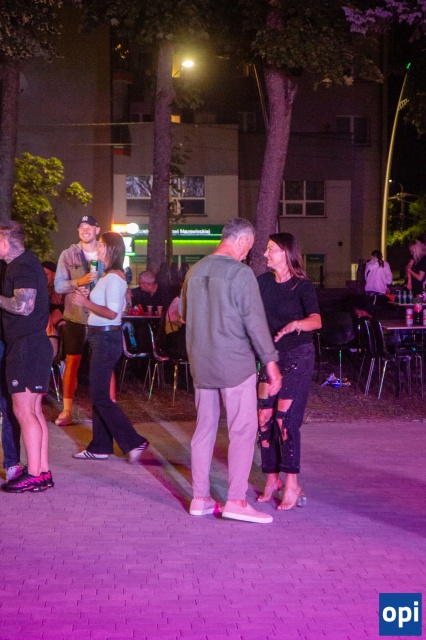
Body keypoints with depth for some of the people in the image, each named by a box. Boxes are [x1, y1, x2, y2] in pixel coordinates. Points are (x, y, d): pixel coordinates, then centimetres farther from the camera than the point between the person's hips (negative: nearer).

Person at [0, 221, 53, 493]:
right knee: (34, 411, 11)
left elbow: (23, 305, -25)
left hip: (26, 346, -10)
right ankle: (43, 471, 15)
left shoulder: (23, 266, -14)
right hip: (33, 345, 11)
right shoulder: (24, 264, 18)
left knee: (24, 411, -8)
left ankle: (33, 476, -7)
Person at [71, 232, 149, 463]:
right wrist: (88, 298, 7)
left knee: (100, 396, -8)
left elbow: (112, 313, -24)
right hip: (102, 338, 11)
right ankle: (99, 448, 20)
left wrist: (86, 303, -18)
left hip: (106, 338, -11)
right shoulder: (110, 275, 15)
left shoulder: (113, 277, -16)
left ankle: (133, 442, -7)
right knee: (99, 394, 13)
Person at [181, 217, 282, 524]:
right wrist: (271, 362, -9)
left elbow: (185, 313, 19)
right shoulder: (241, 273, -13)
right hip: (235, 363, -7)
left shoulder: (195, 271, 8)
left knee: (205, 428, 13)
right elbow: (255, 322, -14)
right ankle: (236, 500, -6)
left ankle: (200, 497, 17)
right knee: (243, 430, -2)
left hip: (201, 363, 7)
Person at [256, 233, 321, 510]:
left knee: (285, 418, -13)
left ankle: (292, 485, -8)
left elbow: (316, 320, -25)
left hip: (298, 356, -5)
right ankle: (273, 478, 19)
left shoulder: (303, 286, -11)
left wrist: (296, 324, -44)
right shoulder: (263, 282, 4)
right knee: (265, 419, 3)